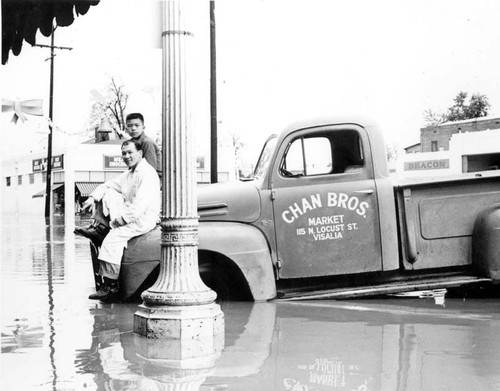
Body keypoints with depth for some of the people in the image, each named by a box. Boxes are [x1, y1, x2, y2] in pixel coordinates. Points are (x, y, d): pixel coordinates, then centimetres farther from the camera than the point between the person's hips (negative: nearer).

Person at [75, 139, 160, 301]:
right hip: (129, 214, 9)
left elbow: (140, 205, -26)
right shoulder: (128, 174, 16)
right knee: (108, 193, 2)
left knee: (112, 238, -26)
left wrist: (119, 220, -22)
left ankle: (110, 286, -21)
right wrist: (93, 198, -1)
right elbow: (108, 185, 19)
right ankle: (100, 227, -9)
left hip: (143, 219, -9)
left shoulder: (147, 174, -16)